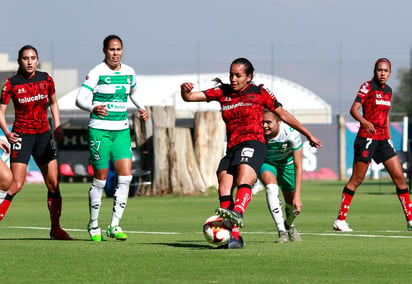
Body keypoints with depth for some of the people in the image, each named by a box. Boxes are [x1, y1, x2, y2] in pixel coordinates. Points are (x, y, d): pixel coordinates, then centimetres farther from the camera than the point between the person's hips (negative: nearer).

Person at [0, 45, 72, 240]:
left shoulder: (45, 79, 3)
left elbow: (53, 103, 19)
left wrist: (57, 127, 9)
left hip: (44, 135, 4)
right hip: (22, 135, -4)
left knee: (53, 184, 2)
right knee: (16, 185, -14)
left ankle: (56, 228, 13)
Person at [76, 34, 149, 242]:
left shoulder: (129, 73, 8)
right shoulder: (96, 73, -8)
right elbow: (80, 99, -15)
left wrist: (141, 108, 12)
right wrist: (93, 108, -35)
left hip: (122, 131, 5)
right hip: (100, 130, -5)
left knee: (125, 176, -9)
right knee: (100, 178, -1)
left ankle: (114, 225, -4)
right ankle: (93, 225, 15)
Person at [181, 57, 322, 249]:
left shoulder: (259, 93, 8)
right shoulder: (222, 93, 16)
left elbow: (283, 114, 16)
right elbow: (189, 97, 13)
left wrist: (308, 135, 20)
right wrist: (185, 90, -12)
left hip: (253, 143, -4)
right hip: (232, 148, 4)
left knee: (243, 181, -31)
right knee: (224, 190, -16)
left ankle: (237, 215, -58)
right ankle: (234, 237, -20)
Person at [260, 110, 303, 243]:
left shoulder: (291, 134, -34)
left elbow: (298, 166, -29)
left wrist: (297, 195, -32)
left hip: (286, 163, 1)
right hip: (265, 162, -1)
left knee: (293, 205, 5)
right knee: (271, 185, -33)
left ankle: (289, 226, 42)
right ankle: (282, 232, -30)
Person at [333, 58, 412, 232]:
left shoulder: (388, 90, 14)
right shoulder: (367, 87, -7)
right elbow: (354, 109, -17)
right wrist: (365, 122, -35)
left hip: (383, 139, 7)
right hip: (367, 138, -7)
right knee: (356, 180, -4)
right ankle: (340, 220, 3)